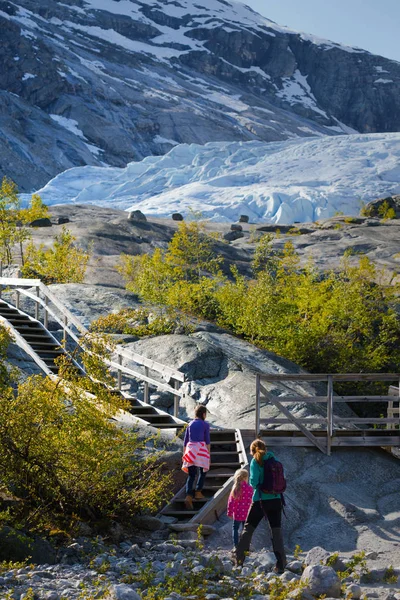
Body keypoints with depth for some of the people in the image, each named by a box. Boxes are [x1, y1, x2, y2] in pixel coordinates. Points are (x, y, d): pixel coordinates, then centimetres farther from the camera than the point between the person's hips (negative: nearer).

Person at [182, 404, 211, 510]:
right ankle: (198, 492, 14)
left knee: (191, 475, 1)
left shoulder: (190, 424, 13)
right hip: (201, 449, -4)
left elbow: (185, 441, 13)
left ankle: (188, 496, -15)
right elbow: (207, 440, -2)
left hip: (190, 449, 4)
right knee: (202, 472, 17)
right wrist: (209, 454, 2)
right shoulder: (205, 424, 1)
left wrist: (184, 454, 19)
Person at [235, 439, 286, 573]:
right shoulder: (273, 459, 6)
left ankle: (239, 558, 14)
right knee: (276, 531, 5)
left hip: (260, 500, -3)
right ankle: (281, 564, -3)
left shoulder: (255, 462, -6)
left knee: (248, 528, 12)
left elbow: (254, 482, -15)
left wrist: (252, 484, 6)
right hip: (276, 499, 3)